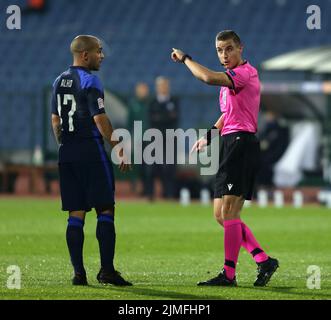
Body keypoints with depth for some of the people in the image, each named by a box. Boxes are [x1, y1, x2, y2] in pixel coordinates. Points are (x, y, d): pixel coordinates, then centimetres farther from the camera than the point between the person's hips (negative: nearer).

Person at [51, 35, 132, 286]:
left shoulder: (60, 81, 13)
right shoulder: (90, 81, -10)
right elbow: (100, 119, -15)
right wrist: (119, 149, -11)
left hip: (66, 152, 7)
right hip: (91, 149, -7)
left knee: (76, 214, 6)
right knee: (105, 209, -2)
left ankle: (78, 272, 2)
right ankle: (107, 270, -6)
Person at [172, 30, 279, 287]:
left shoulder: (245, 72, -11)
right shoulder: (231, 78, 21)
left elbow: (209, 77, -27)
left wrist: (185, 58, -14)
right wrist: (209, 137, 25)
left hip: (241, 143, -10)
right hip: (231, 145, 10)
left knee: (228, 211, -12)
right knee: (221, 214, 8)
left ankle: (229, 274, -11)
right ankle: (263, 261, 9)